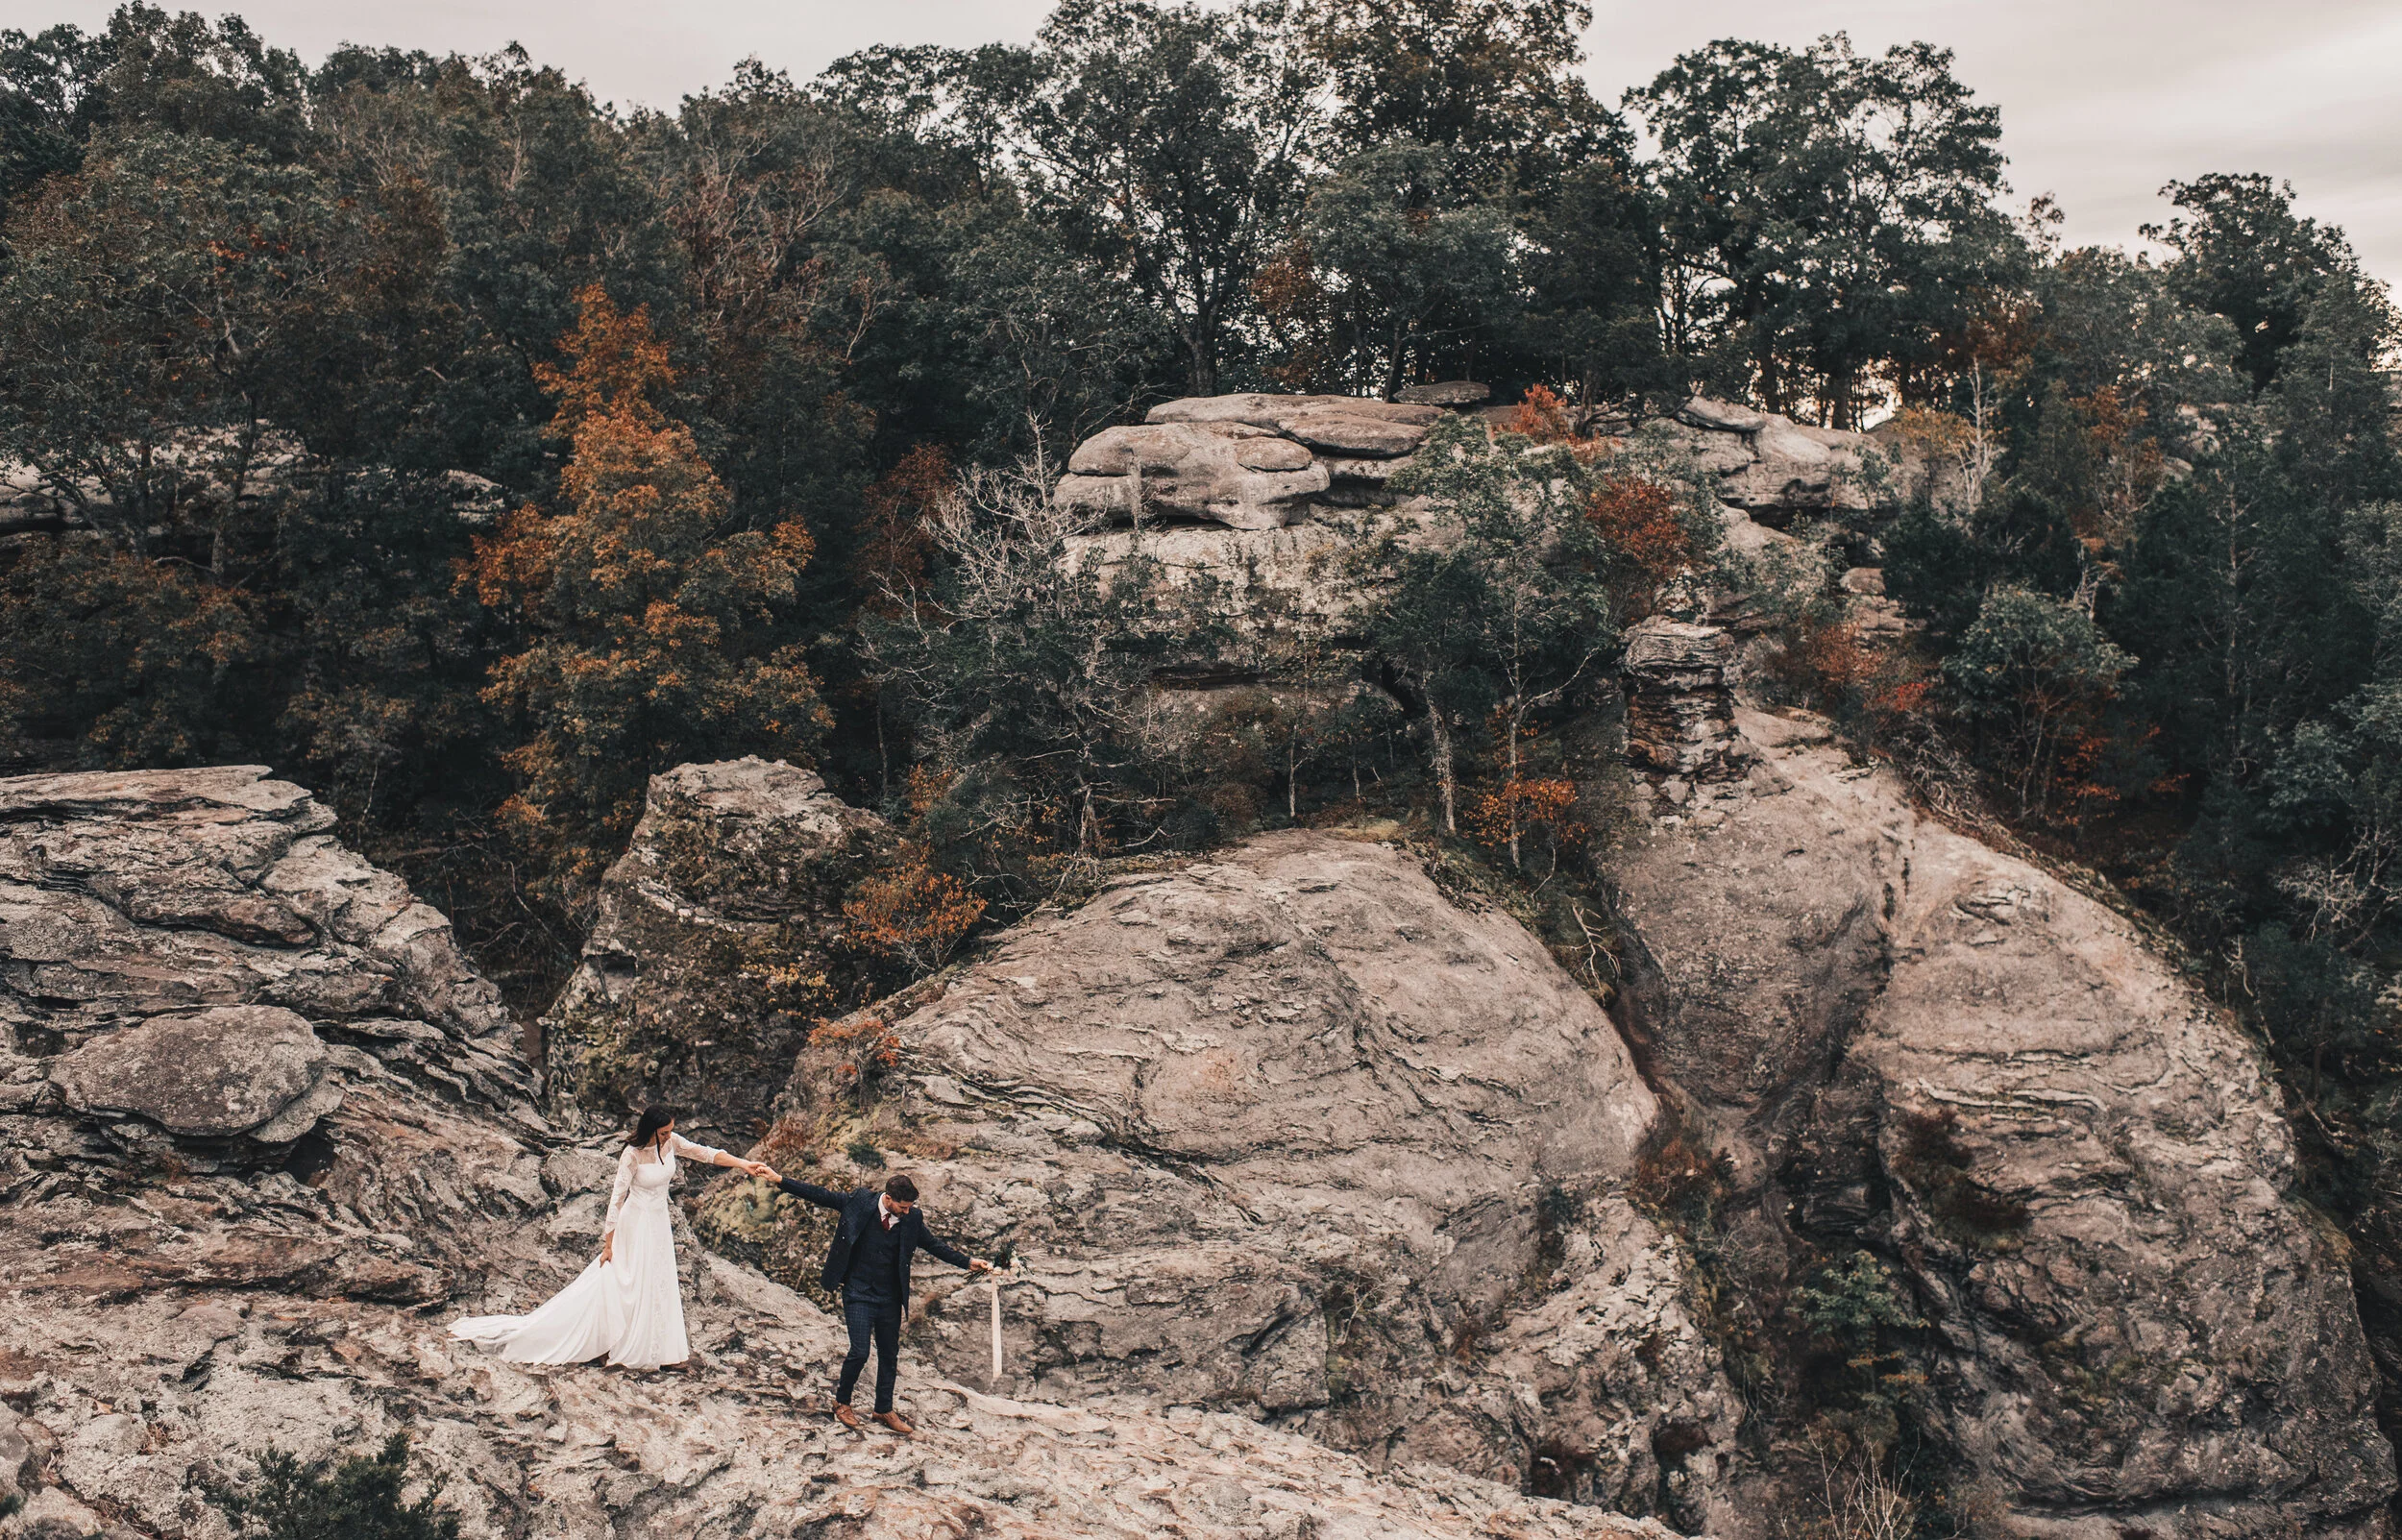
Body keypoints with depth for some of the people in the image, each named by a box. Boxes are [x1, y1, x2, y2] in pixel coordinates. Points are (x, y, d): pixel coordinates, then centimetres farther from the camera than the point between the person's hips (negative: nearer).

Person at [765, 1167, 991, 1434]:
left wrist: (968, 1262, 4)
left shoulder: (912, 1218, -3)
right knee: (859, 1351, -11)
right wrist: (780, 1180, -9)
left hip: (890, 1298, 4)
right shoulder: (859, 1203, -11)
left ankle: (884, 1410, 29)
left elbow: (934, 1245, 9)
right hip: (859, 1294, -3)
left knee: (889, 1355, 11)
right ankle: (842, 1402, 15)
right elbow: (820, 1195, -6)